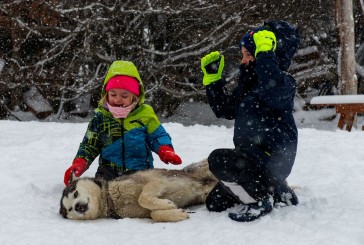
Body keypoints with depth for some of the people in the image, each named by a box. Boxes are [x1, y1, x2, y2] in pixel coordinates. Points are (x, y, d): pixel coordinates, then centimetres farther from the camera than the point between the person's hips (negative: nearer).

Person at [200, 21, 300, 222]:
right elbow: (225, 109, 18)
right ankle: (274, 190, 19)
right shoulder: (248, 82, 12)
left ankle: (260, 200, -11)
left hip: (273, 158, -9)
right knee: (214, 204, 12)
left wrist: (264, 53, -32)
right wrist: (213, 78, 11)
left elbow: (273, 92, -38)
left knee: (218, 160, -30)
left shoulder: (283, 81, -13)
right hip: (252, 157, 9)